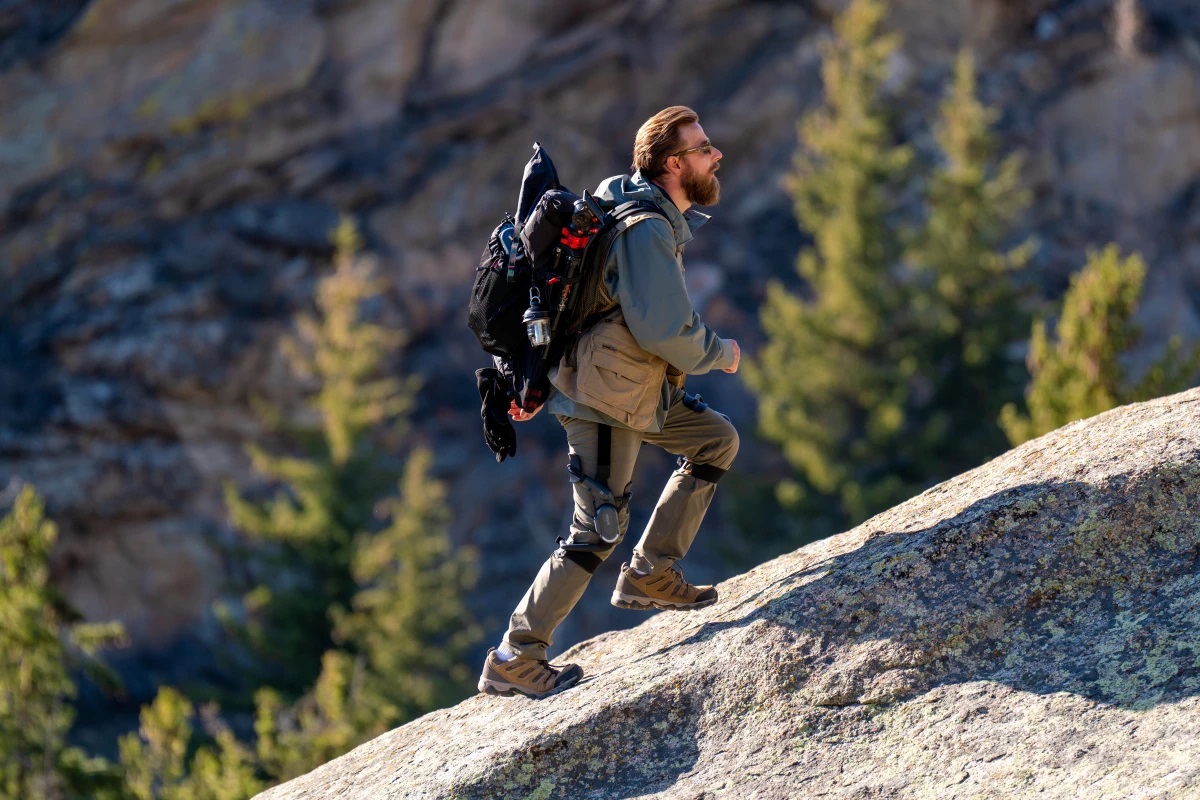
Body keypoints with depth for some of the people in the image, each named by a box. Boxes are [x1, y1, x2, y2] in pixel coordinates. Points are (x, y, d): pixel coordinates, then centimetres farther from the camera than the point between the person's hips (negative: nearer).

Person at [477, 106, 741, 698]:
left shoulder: (651, 218, 10)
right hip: (606, 398, -10)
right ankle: (513, 661, -1)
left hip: (634, 385, 10)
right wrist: (721, 354, -9)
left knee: (717, 440, 17)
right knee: (598, 530, -8)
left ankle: (650, 573, 19)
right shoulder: (647, 230, -22)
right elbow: (667, 331, -29)